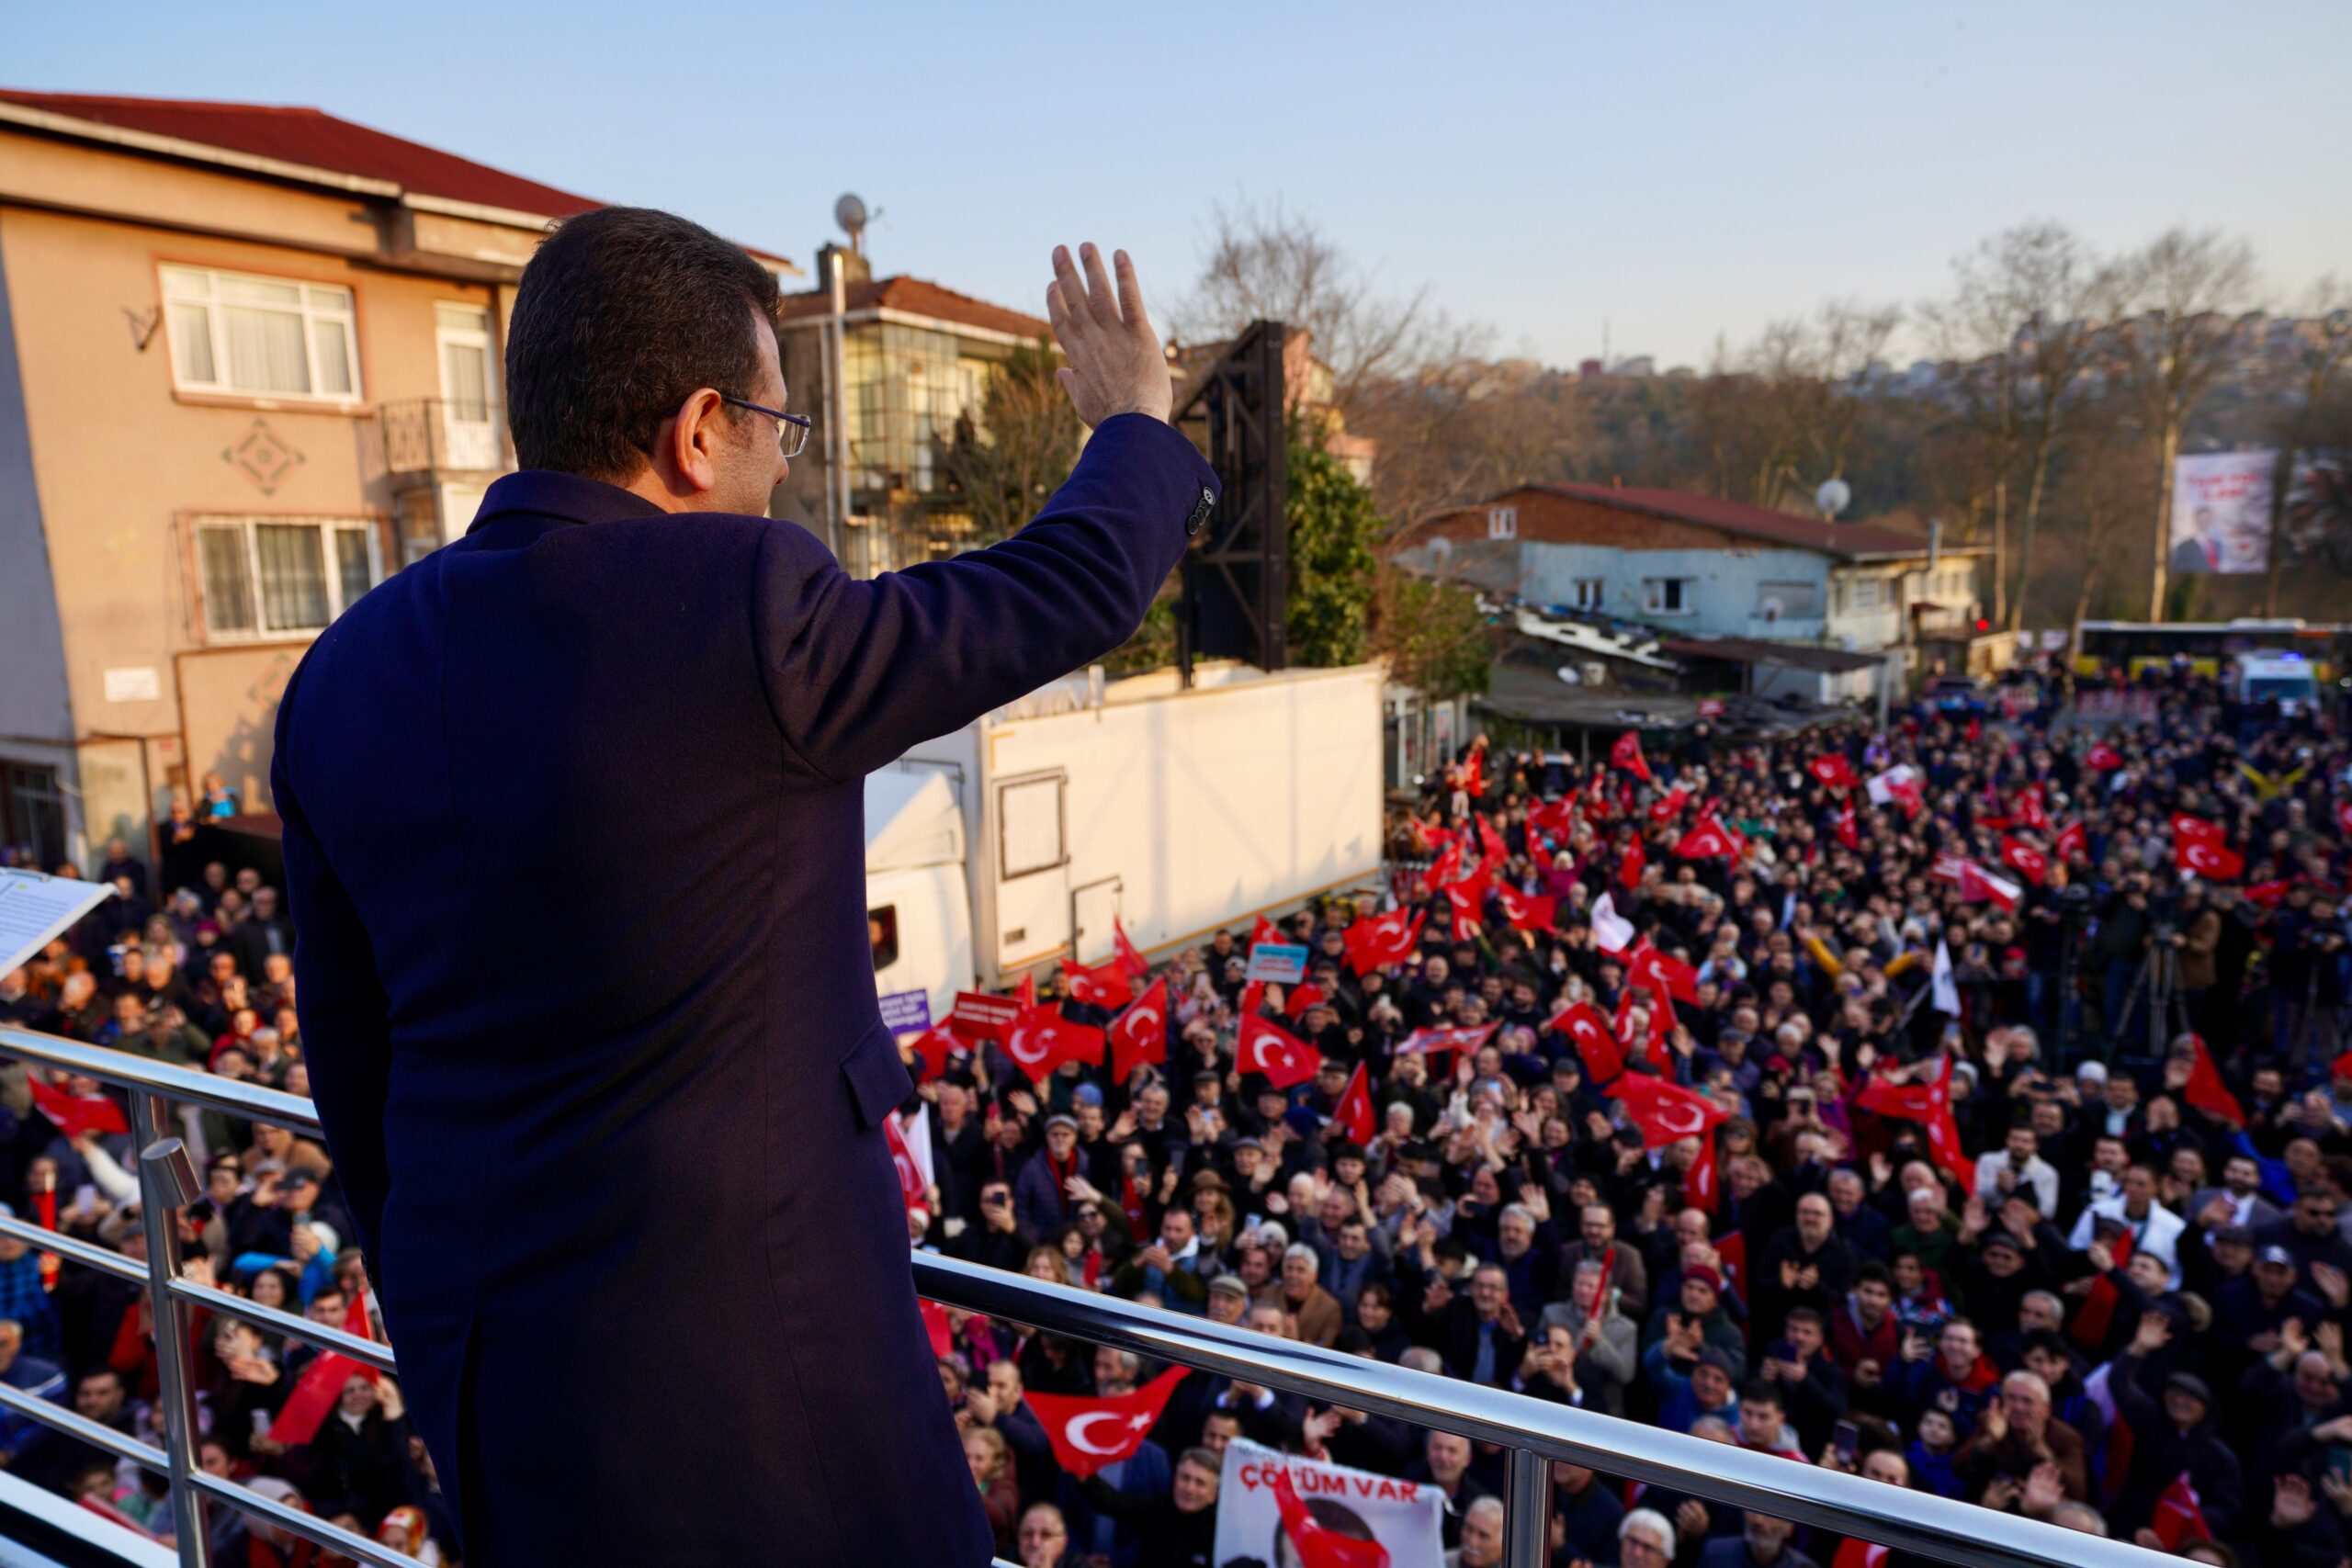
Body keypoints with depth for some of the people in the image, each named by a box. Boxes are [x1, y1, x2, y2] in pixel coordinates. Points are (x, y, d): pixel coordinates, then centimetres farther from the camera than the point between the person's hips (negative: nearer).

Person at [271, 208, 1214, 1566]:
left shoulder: (342, 673, 0)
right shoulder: (740, 604, -21)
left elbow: (356, 1066, 8)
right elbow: (1075, 586, -7)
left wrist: (445, 1317, 21)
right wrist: (1137, 422, 13)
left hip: (477, 1335, 7)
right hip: (739, 1343, -7)